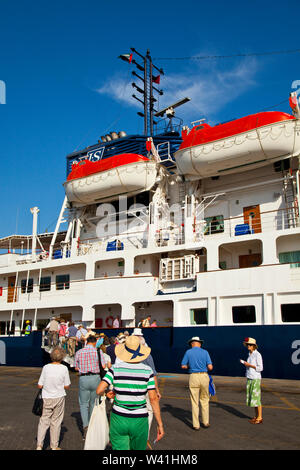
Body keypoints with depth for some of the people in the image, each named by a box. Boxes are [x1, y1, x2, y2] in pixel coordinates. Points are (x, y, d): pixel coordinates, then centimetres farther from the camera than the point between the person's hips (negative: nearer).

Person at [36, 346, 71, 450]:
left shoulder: (46, 367, -7)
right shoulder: (64, 368, -10)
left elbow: (40, 386, -3)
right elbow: (67, 387, -5)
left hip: (46, 398, 1)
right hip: (59, 398, -1)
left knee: (44, 421, 12)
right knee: (56, 422, 11)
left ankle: (39, 445, 8)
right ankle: (54, 446, 20)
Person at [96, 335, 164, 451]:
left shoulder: (116, 369, -6)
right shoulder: (147, 370, -6)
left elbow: (99, 390, -12)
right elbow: (153, 398, -8)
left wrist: (107, 393, 10)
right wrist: (160, 424, -2)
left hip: (118, 419, 0)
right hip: (139, 421, 0)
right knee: (138, 448, 21)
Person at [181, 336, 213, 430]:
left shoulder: (188, 352, 1)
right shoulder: (205, 352, 2)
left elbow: (183, 366, 4)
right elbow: (210, 367, -3)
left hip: (193, 377, -1)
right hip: (204, 376, 1)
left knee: (195, 402, 6)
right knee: (204, 400, 18)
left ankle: (196, 425, 9)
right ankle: (205, 422, 22)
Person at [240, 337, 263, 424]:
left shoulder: (257, 355, -13)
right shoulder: (250, 355, 12)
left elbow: (260, 368, -16)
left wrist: (249, 365, -18)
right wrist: (244, 363, 3)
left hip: (256, 379, -8)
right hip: (249, 379, 8)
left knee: (257, 398, -5)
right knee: (252, 397, 10)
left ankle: (259, 418, 3)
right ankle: (256, 416, 19)